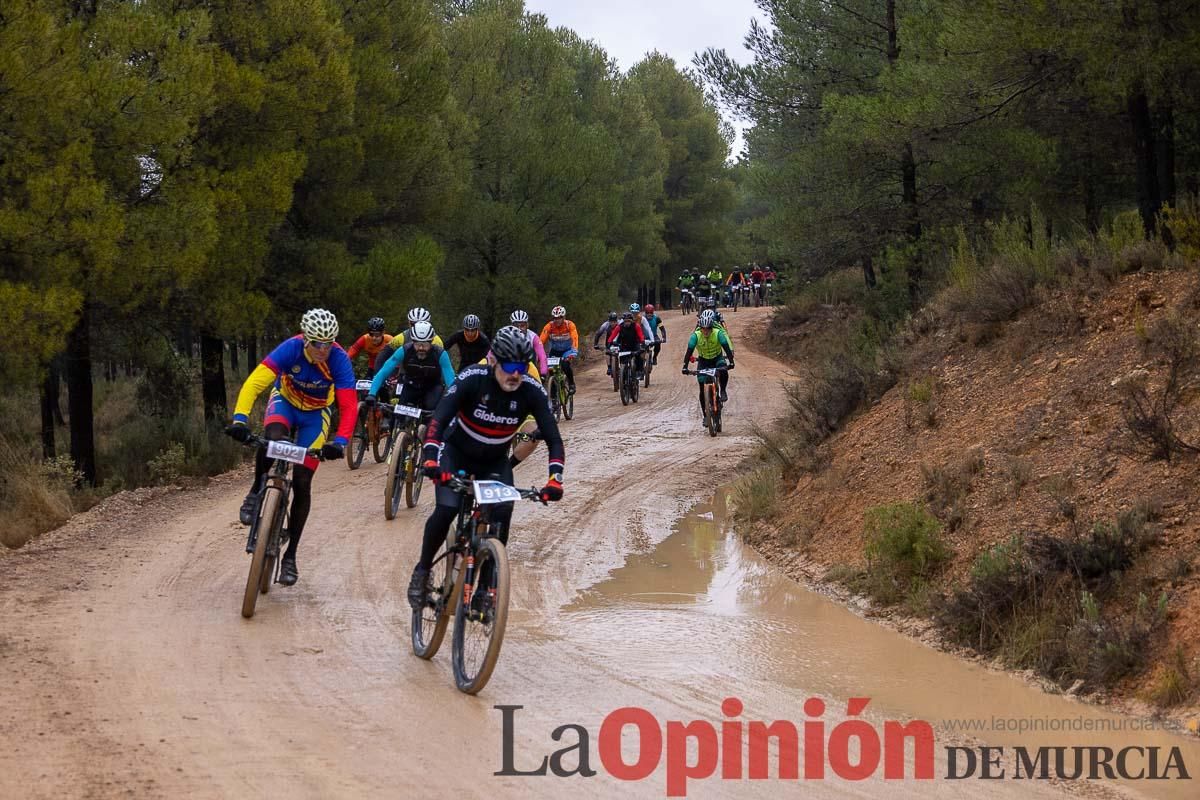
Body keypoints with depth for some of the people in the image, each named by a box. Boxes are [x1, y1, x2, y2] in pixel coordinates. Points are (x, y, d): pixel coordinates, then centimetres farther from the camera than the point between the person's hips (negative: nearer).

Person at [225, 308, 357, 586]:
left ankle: (290, 556, 7)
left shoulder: (339, 360, -29)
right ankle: (256, 492, -10)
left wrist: (340, 441, -46)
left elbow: (348, 406, -31)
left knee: (302, 483, -5)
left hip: (315, 414, 1)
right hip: (285, 401, -1)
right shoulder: (291, 349, -31)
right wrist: (239, 419, -51)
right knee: (273, 437, -37)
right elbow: (255, 382, -38)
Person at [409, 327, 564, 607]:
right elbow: (439, 419, -35)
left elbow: (553, 439, -22)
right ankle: (422, 571, -1)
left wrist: (555, 478, -39)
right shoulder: (472, 379, -28)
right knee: (446, 510, -24)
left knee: (502, 514, -21)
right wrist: (430, 458, -51)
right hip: (456, 452, -2)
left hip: (494, 461, 2)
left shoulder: (532, 392, -22)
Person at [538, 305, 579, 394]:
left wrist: (574, 352, -46)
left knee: (565, 365, -29)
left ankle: (571, 384, -6)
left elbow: (575, 339, -30)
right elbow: (541, 341, -22)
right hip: (554, 351, 2)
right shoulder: (549, 326, -17)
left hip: (567, 350, -2)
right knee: (551, 369, -14)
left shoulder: (570, 325, -20)